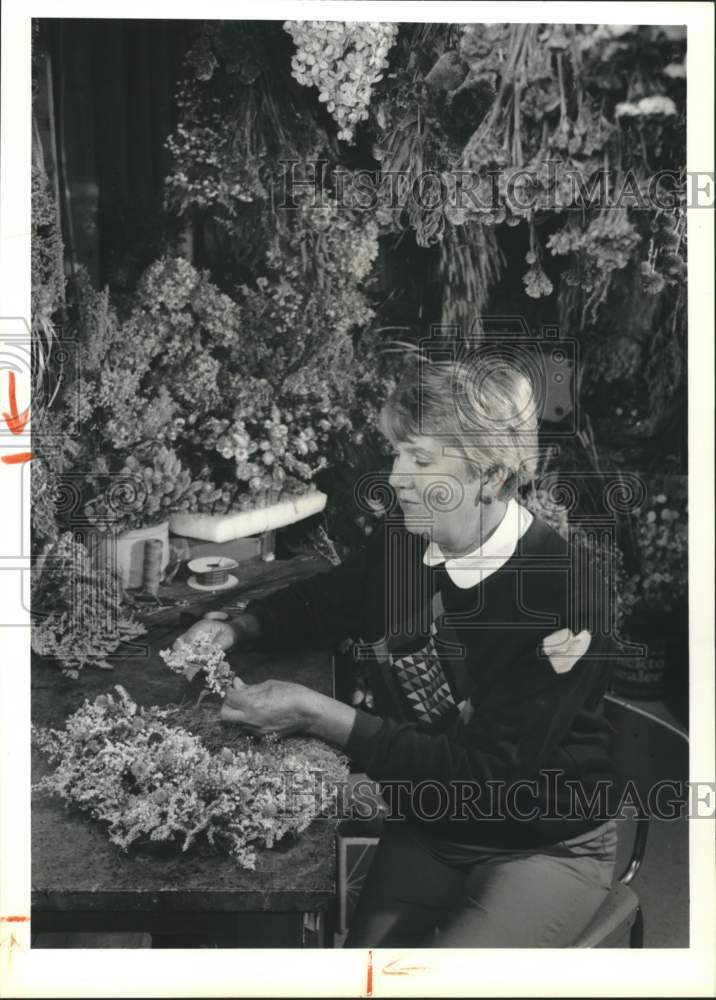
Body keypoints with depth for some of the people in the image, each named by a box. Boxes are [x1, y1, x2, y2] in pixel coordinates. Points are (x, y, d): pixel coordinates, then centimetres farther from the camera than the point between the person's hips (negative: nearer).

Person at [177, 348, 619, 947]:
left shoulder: (558, 596, -26)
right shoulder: (403, 540, -9)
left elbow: (487, 773, -27)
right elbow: (322, 600, 12)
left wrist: (319, 717, -30)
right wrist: (236, 630, -8)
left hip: (545, 849, -4)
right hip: (426, 830, 5)